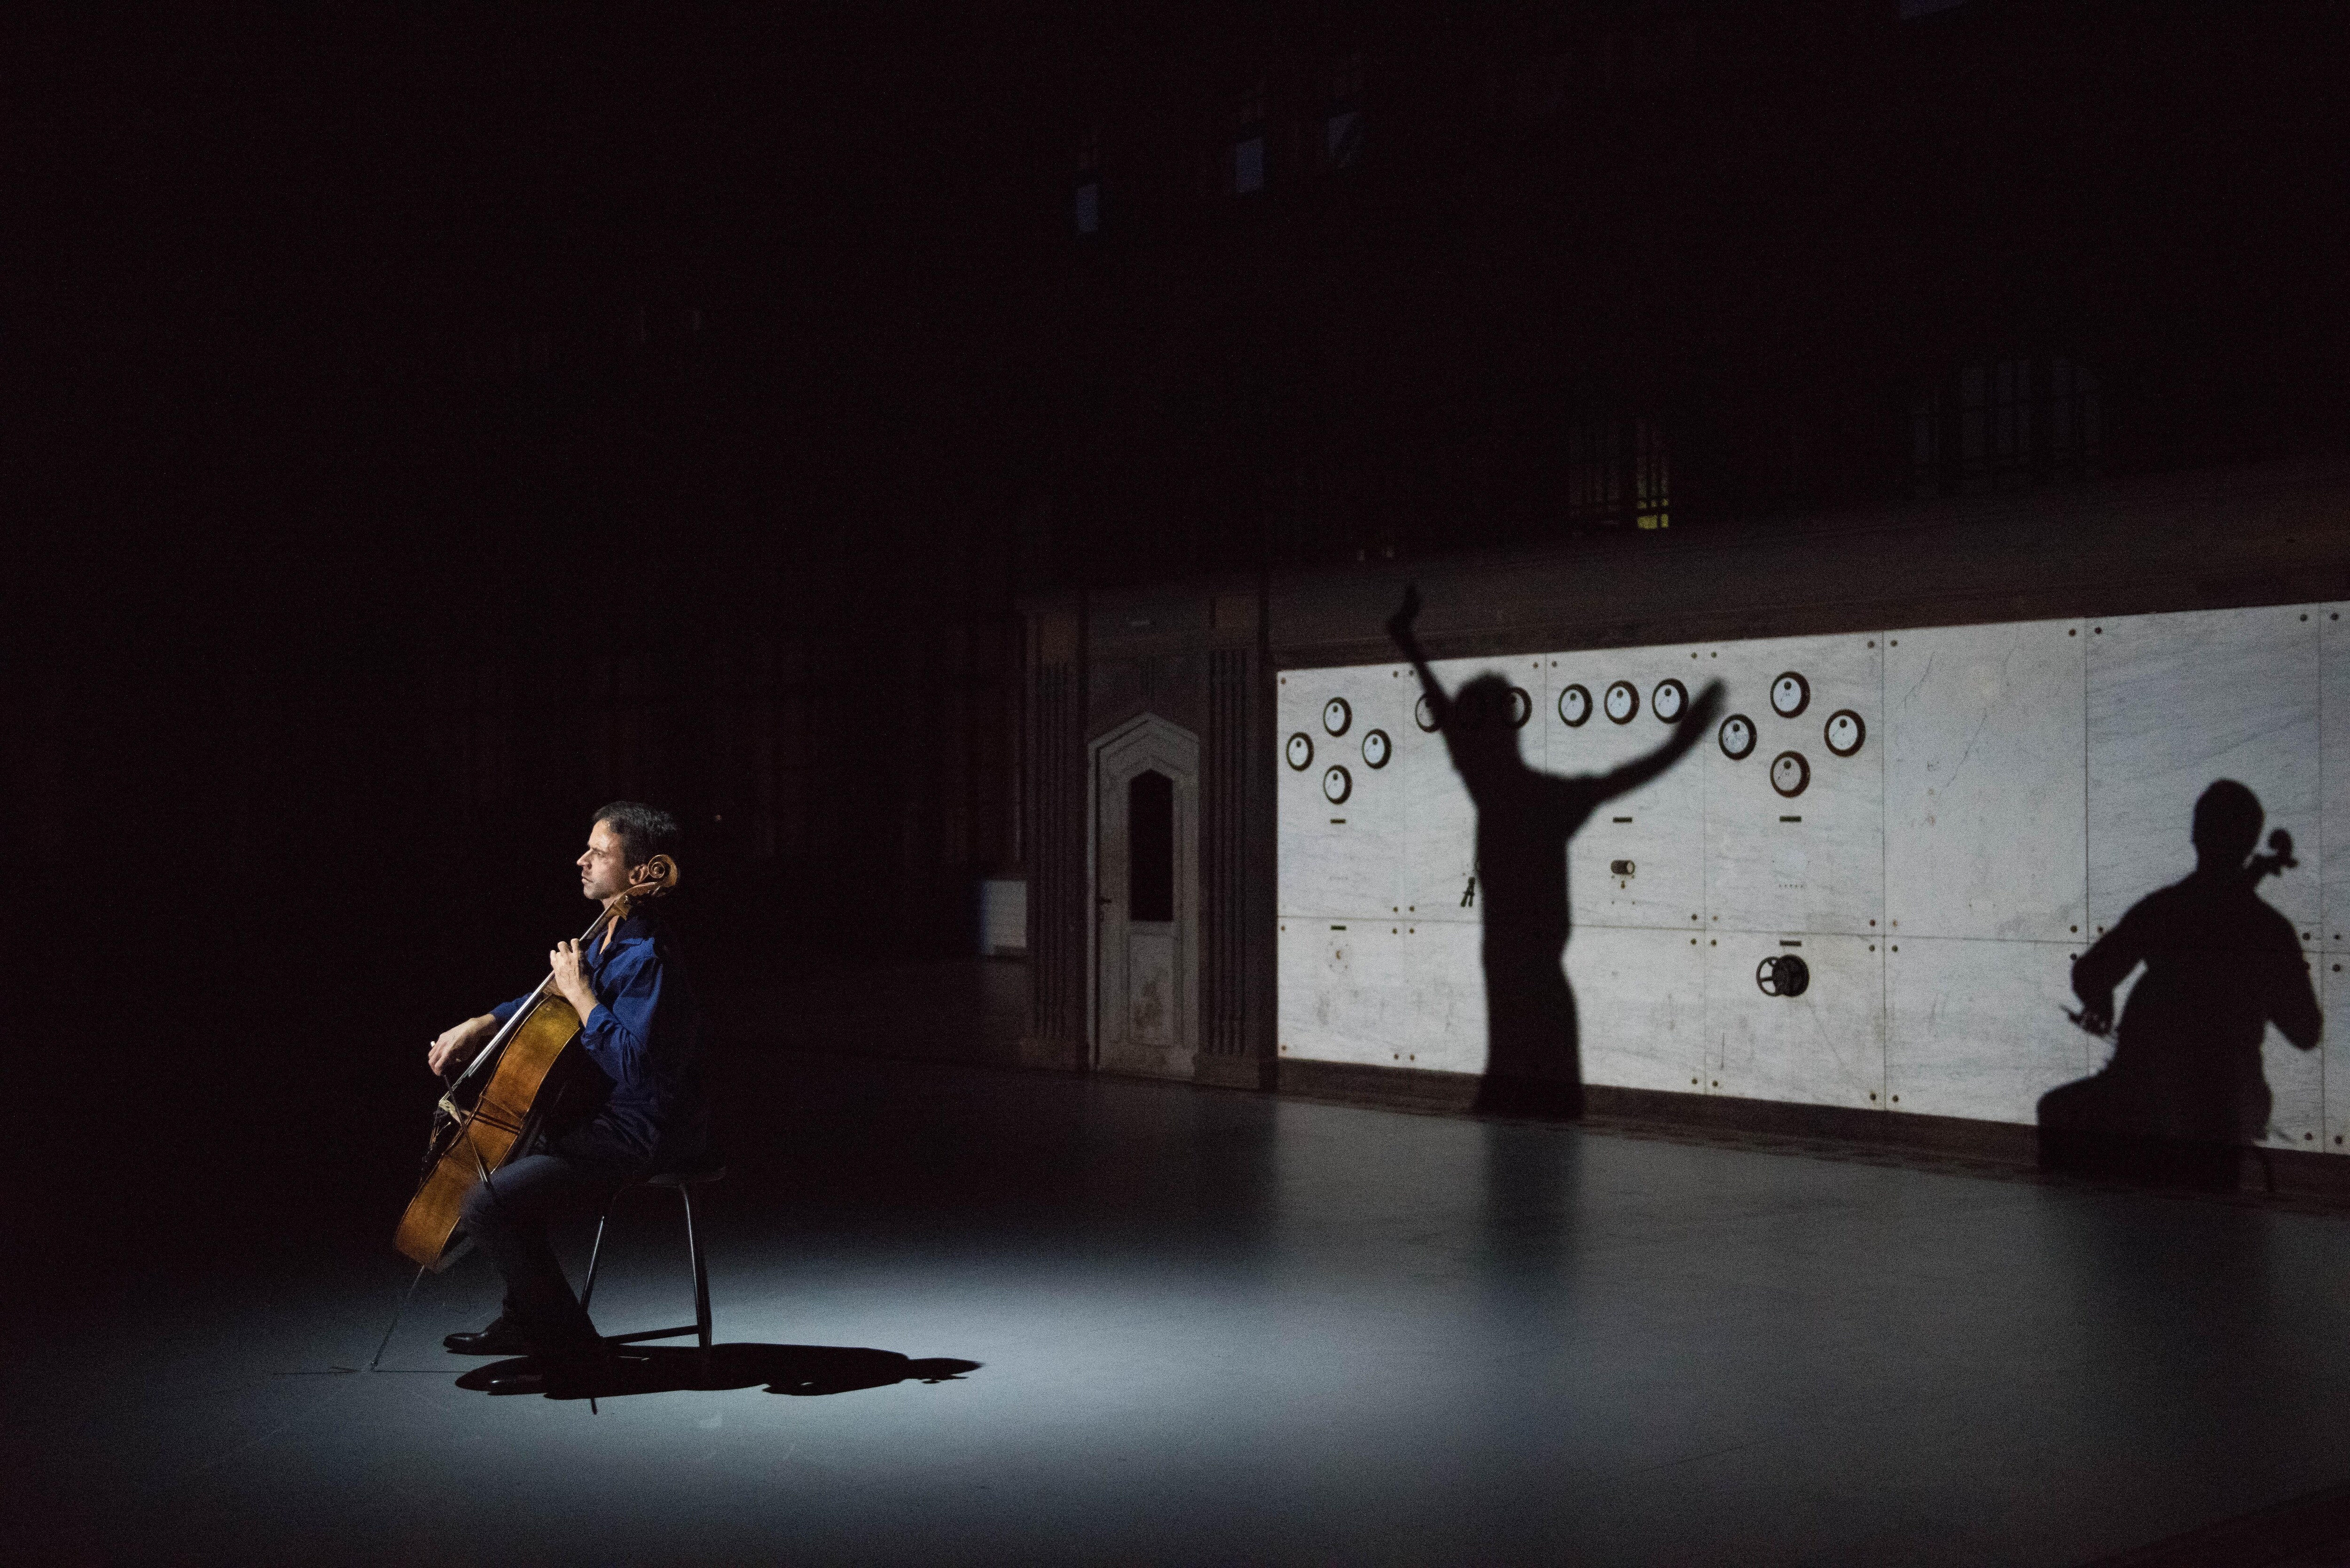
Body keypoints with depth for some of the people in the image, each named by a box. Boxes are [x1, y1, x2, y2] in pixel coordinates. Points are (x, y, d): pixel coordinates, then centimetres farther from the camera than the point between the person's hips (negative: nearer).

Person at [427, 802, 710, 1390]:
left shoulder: (645, 957, -22)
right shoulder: (608, 938, 10)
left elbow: (632, 1061, -32)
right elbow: (549, 1002, 25)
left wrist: (581, 994, -24)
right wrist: (479, 1026, 11)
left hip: (639, 1135, -11)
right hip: (606, 1114, 11)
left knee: (488, 1204, -20)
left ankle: (569, 1346, -6)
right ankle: (524, 1319, 32)